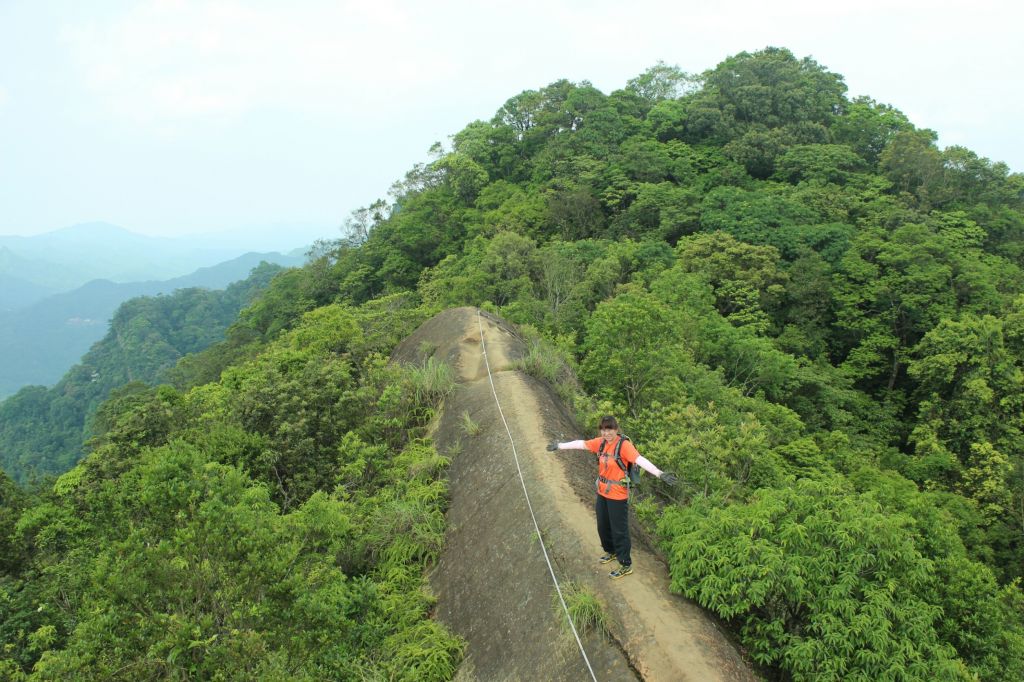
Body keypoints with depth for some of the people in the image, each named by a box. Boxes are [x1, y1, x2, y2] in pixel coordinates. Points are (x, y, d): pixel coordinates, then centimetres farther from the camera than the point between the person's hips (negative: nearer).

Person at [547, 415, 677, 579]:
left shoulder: (624, 445, -22)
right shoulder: (601, 442, -2)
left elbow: (640, 460, -35)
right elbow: (580, 444, 9)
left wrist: (660, 474, -48)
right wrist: (559, 446, 18)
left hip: (618, 496, -7)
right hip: (602, 492, 7)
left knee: (619, 530, 5)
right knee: (603, 526, 23)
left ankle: (626, 565, 21)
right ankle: (611, 551, 48)